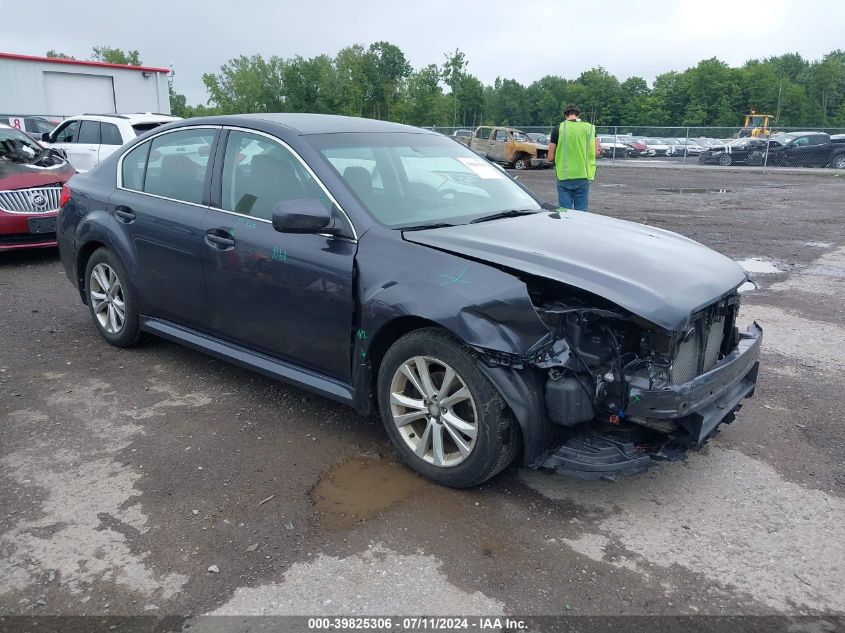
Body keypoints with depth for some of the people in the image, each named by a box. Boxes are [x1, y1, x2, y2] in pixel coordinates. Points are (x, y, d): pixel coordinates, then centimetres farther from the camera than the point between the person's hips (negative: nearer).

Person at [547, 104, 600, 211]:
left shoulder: (558, 129, -2)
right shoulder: (589, 128, 2)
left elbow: (550, 158, -2)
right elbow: (596, 153, -1)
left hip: (564, 177, -1)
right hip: (583, 177, 1)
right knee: (581, 212, 8)